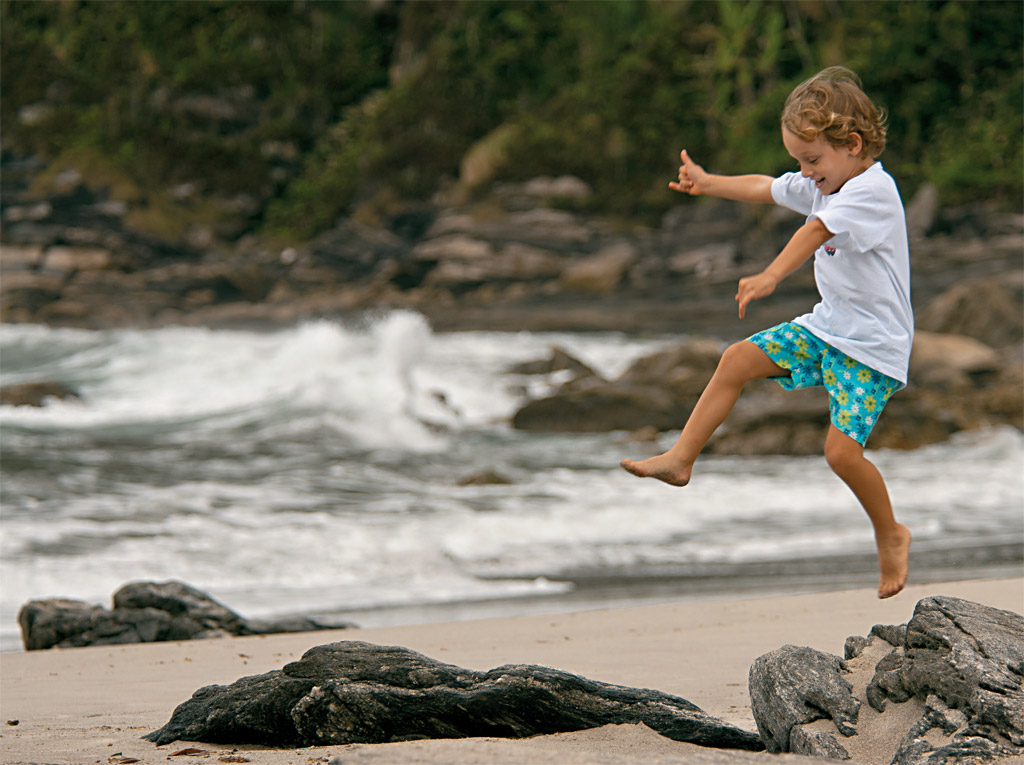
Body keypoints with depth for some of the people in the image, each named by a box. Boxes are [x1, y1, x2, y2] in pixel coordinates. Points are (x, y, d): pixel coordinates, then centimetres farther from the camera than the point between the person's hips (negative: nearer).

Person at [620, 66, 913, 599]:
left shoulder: (872, 189, -23)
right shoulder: (824, 184, 7)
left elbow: (816, 231, -35)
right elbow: (766, 189, 14)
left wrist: (770, 277, -48)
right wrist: (708, 184, 2)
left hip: (872, 344, -9)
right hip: (826, 326, 9)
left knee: (842, 449, -16)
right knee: (737, 360, 3)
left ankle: (890, 536, 7)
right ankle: (681, 459, 12)